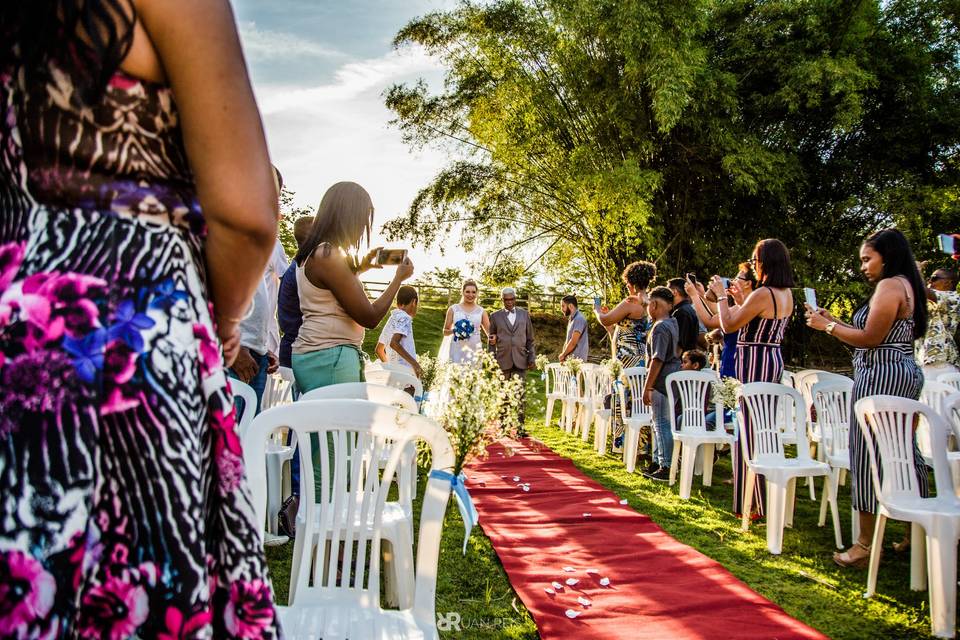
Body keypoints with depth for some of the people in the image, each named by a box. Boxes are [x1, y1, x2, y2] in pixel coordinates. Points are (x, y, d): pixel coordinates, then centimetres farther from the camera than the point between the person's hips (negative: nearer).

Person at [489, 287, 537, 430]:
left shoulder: (524, 314, 11)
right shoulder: (495, 316, 7)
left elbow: (530, 339, 12)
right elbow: (491, 340, 9)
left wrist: (532, 357, 3)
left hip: (520, 361, 0)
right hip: (502, 361, 0)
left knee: (521, 394, -7)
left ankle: (520, 426, -5)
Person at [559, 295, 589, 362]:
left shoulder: (579, 319, -14)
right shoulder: (571, 319, 17)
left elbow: (573, 342, -20)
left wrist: (563, 355, -10)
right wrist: (563, 354, 6)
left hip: (577, 360, -9)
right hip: (570, 359, 9)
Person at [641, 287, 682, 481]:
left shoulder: (660, 328, -17)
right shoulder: (673, 323, 11)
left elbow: (657, 360, -21)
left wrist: (647, 387, -18)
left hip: (662, 382, -10)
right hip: (673, 379, 10)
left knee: (662, 424, -4)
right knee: (659, 423, 17)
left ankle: (666, 468, 0)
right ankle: (658, 461, 27)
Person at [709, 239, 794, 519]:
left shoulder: (762, 294, -19)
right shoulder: (787, 294, 9)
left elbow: (729, 326, -14)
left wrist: (721, 296, -3)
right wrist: (740, 298, 20)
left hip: (755, 362, -10)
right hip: (774, 359, 10)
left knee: (750, 427, -4)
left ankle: (754, 503, 2)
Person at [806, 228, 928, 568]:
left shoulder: (889, 286, -13)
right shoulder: (907, 286, 17)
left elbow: (871, 339, -17)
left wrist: (827, 326, -8)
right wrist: (835, 321, 15)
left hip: (881, 375, -10)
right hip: (906, 373, 10)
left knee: (868, 454, -5)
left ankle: (867, 544, 0)